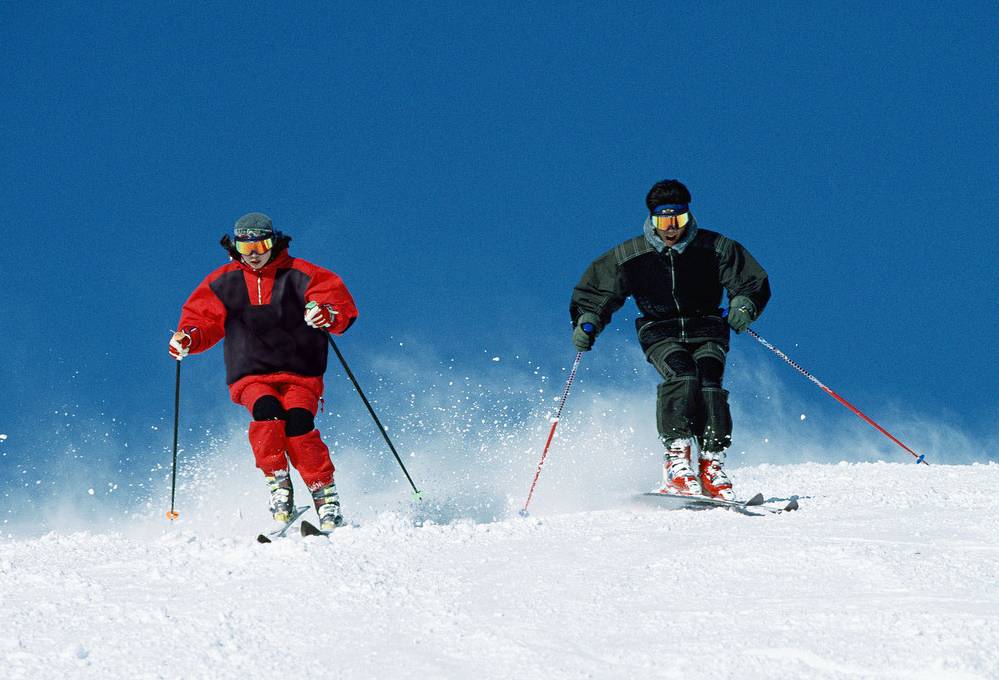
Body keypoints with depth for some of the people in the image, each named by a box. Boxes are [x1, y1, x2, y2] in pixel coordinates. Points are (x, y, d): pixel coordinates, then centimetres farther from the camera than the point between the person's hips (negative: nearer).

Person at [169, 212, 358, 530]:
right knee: (267, 410, -31)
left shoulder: (300, 275, 3)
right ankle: (279, 489, -20)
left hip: (299, 374, -1)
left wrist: (328, 314, -27)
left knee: (298, 421, -27)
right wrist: (188, 337, -6)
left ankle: (326, 496, -18)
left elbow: (340, 301, -3)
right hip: (251, 376, 1)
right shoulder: (223, 283, 11)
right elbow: (202, 318, 17)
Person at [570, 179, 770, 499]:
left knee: (708, 382, -27)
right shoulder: (630, 256, 0)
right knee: (681, 375, -31)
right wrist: (587, 322, -10)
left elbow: (754, 282, 2)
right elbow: (594, 293, 9)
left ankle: (712, 465, -27)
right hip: (660, 332, 0)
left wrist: (744, 305, -19)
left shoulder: (714, 248, -2)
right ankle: (676, 458, -34)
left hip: (706, 330, 0)